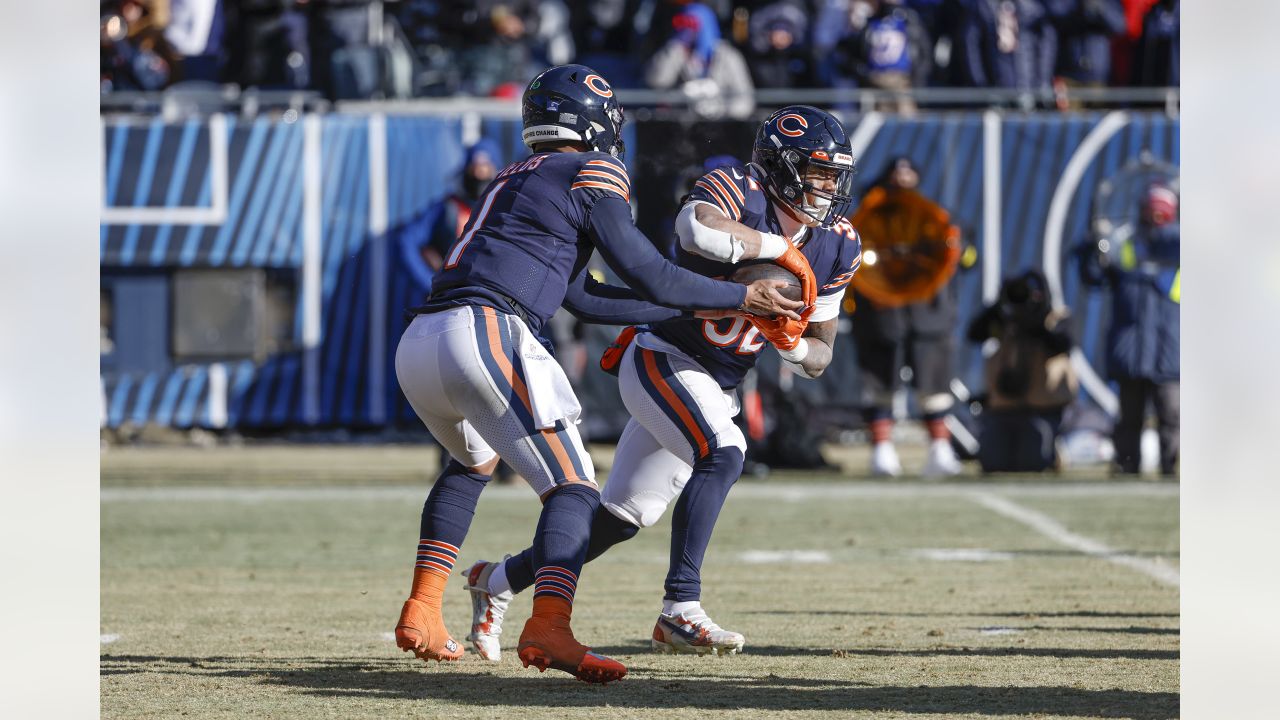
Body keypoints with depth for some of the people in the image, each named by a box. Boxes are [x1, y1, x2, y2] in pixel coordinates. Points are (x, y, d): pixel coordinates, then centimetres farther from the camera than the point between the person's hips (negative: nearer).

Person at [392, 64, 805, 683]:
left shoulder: (513, 180, 31)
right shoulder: (592, 174, 6)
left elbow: (583, 299, 31)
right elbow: (651, 278, 3)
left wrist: (695, 308, 34)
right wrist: (740, 297, 16)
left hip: (417, 346, 8)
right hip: (482, 332, -8)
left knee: (473, 460, 35)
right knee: (573, 489, -10)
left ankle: (420, 616, 28)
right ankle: (549, 627, -34)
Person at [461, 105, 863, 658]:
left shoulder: (835, 245, 1)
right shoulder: (738, 191, -18)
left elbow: (818, 360, 6)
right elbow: (694, 227, -43)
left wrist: (792, 343, -18)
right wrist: (783, 248, -30)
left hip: (717, 388, 7)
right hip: (661, 359, -7)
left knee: (622, 519, 10)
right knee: (722, 453, -32)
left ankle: (498, 581, 29)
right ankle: (680, 609, -29)